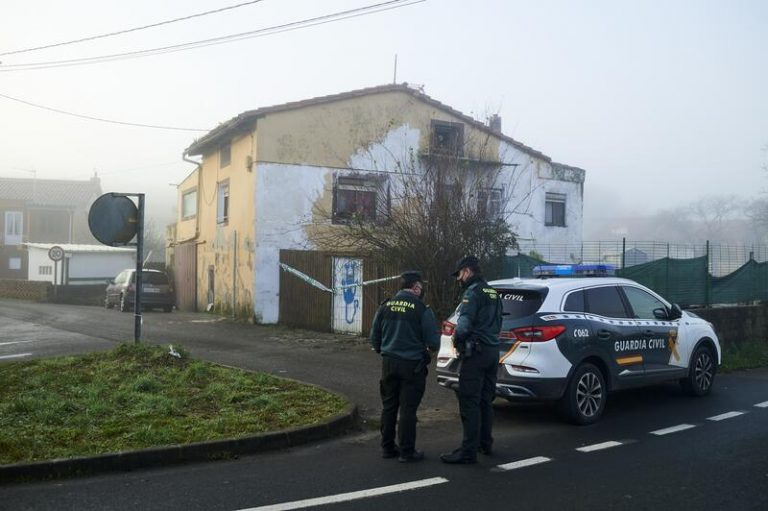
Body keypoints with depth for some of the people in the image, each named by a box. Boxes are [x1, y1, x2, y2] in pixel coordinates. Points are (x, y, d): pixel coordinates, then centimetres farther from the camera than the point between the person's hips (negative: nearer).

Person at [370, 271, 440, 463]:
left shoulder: (385, 306, 2)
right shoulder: (422, 309, -11)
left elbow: (374, 337, 9)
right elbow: (433, 342, -9)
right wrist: (431, 347, 15)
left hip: (389, 363, 4)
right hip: (412, 365, -4)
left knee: (388, 406, 14)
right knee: (408, 409, 2)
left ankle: (387, 447, 22)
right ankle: (407, 451, 8)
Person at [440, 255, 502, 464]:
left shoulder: (473, 292, -11)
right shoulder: (492, 293, 18)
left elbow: (465, 322, -21)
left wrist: (456, 337, -6)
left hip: (476, 353, -9)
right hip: (492, 351, 9)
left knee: (469, 402, -8)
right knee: (485, 400, 18)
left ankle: (469, 451, -8)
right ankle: (485, 443, 28)